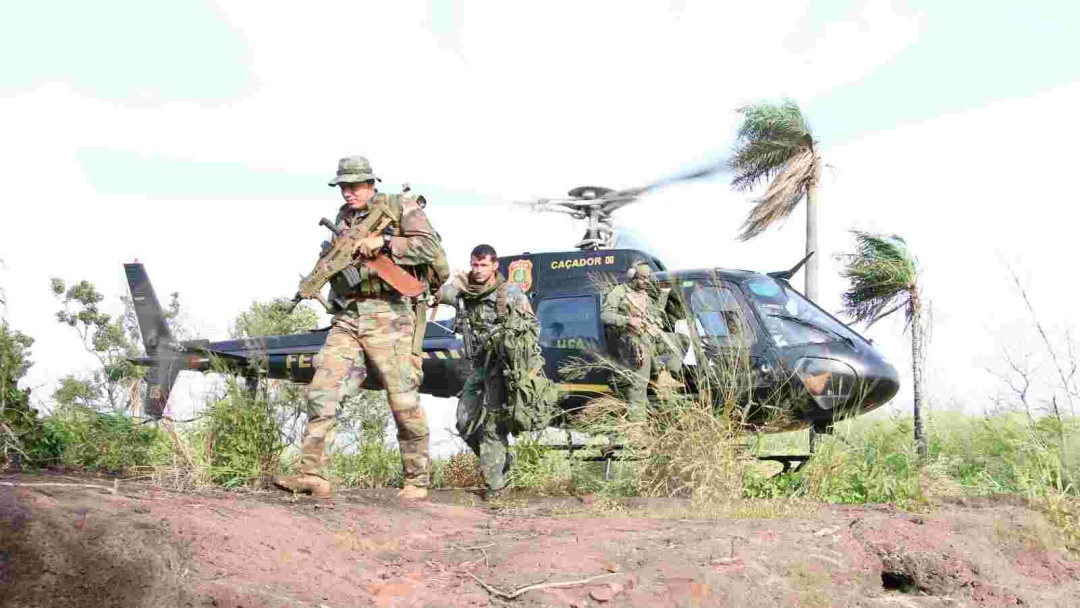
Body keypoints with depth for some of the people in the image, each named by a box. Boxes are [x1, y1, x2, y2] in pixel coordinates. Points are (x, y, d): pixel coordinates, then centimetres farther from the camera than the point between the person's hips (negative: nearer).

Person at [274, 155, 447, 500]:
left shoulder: (400, 206, 3)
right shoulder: (342, 218, 20)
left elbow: (431, 248, -9)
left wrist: (383, 242, -14)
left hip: (387, 314, -5)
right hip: (347, 317, 5)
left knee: (404, 401, -4)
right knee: (322, 391, -8)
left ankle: (417, 481, 7)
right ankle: (312, 474, -9)